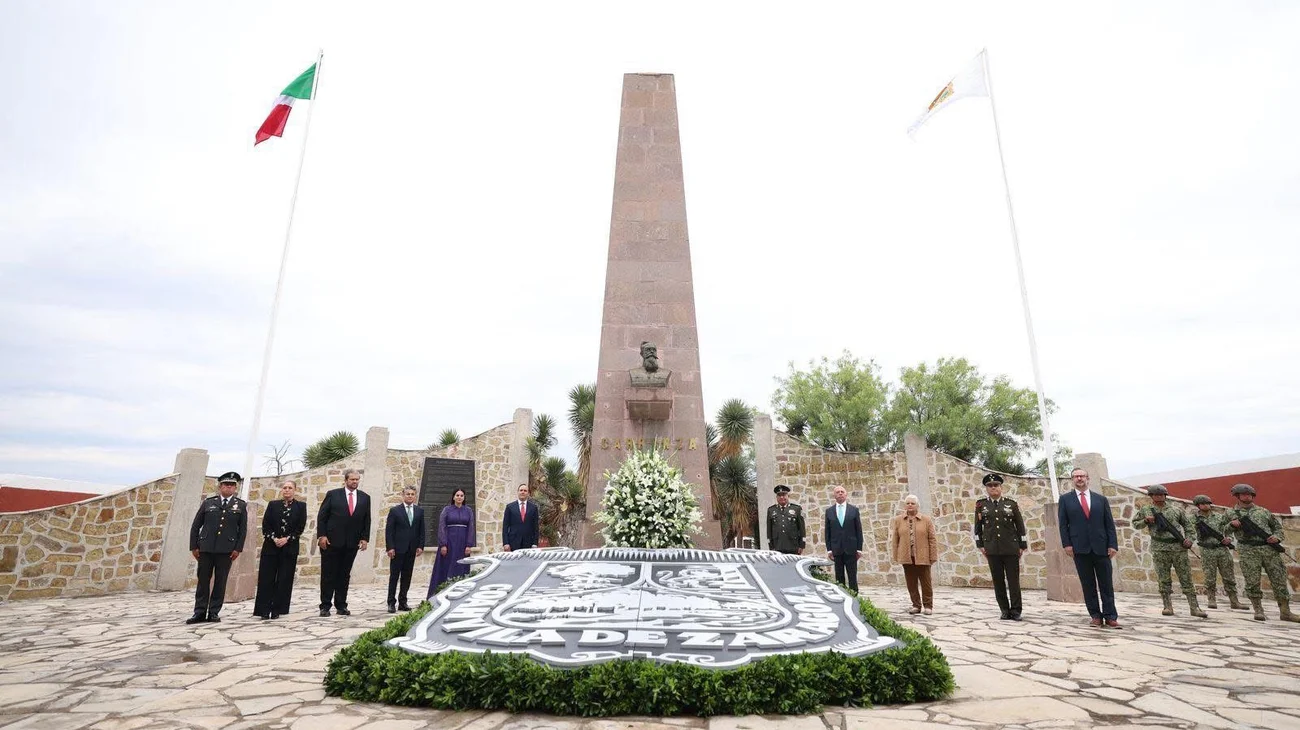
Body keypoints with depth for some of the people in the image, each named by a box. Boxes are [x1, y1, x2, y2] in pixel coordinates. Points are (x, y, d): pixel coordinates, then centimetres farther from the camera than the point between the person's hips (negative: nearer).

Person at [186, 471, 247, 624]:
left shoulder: (241, 505, 6)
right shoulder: (208, 502, 8)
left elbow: (243, 529, 4)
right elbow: (195, 525, 9)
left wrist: (238, 548, -5)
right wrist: (194, 546, 2)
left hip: (226, 549, -1)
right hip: (206, 547, 1)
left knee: (220, 581, 3)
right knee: (203, 580, 3)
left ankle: (214, 612, 10)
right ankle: (200, 612, 10)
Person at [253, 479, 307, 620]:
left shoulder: (300, 506, 4)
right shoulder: (273, 505, 8)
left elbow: (300, 527, -2)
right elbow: (265, 524, 2)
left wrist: (287, 539, -12)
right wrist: (274, 539, -12)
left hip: (290, 547, -1)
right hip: (270, 546, 1)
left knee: (284, 579, 0)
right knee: (266, 579, 0)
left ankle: (277, 609, 7)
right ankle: (264, 610, 4)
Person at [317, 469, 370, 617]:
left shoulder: (365, 498, 8)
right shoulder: (332, 494, 0)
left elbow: (367, 520, 9)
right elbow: (321, 516, -1)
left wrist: (365, 538, 1)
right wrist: (321, 535, -8)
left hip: (352, 543, 3)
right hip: (331, 542, -2)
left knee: (345, 575, 8)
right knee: (328, 575, 3)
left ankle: (341, 606, 15)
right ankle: (325, 606, 11)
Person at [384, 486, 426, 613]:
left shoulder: (420, 511, 8)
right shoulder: (395, 510, -1)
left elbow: (421, 530, 9)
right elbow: (389, 530, -3)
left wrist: (420, 546, 1)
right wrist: (390, 547, -11)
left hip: (412, 549, 3)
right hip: (398, 549, -3)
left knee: (407, 576, 7)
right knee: (394, 576, 2)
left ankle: (403, 602, 15)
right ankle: (391, 603, 9)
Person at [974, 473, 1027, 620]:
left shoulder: (1011, 504, 6)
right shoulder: (981, 505, 7)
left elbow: (1020, 526, 7)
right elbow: (978, 527, 10)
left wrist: (1022, 546, 4)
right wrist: (980, 545, 4)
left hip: (1011, 549, -1)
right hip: (992, 550, 1)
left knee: (1013, 580, 1)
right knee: (998, 581, 4)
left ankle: (1016, 610, 9)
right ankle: (1005, 610, 11)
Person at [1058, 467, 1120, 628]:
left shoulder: (1101, 499, 10)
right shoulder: (1065, 499, 7)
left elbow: (1109, 524, 6)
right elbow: (1063, 524, 3)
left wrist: (1113, 544, -3)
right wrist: (1067, 544, -6)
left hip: (1101, 547, 1)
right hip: (1080, 548, -1)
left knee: (1106, 584, 3)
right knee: (1088, 585, 4)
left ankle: (1110, 617, 8)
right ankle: (1096, 616, 9)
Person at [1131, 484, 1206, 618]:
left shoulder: (1175, 510, 11)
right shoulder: (1145, 511, 8)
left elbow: (1188, 523, 16)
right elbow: (1135, 524, 13)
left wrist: (1188, 538, 3)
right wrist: (1146, 521, -6)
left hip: (1179, 548, 1)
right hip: (1159, 549, -1)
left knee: (1186, 578, 1)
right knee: (1163, 580, 1)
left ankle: (1194, 607, 5)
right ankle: (1168, 607, 7)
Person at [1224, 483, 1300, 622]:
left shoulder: (1262, 511, 19)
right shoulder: (1232, 513, 11)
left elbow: (1277, 525, 22)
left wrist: (1277, 537, 3)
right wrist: (1232, 524, -17)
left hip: (1270, 549, 3)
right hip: (1248, 551, -3)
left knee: (1279, 580, 3)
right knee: (1252, 582, -6)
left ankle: (1285, 612, 12)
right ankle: (1258, 610, 4)